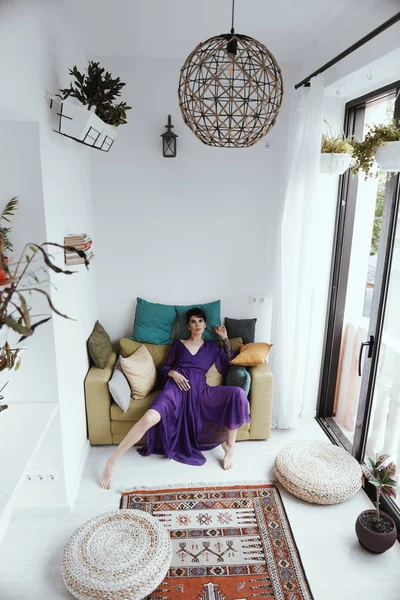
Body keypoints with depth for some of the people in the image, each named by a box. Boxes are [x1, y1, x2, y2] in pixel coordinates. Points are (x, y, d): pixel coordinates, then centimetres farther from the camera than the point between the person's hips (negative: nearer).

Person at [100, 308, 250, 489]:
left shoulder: (212, 347, 23)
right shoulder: (178, 344, 20)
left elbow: (229, 368, 15)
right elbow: (165, 368, 19)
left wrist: (225, 339, 13)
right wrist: (173, 373, -6)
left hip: (199, 391, 1)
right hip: (176, 387, -1)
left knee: (238, 394, -27)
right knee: (149, 418, -33)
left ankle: (229, 446, -10)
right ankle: (111, 461, -21)